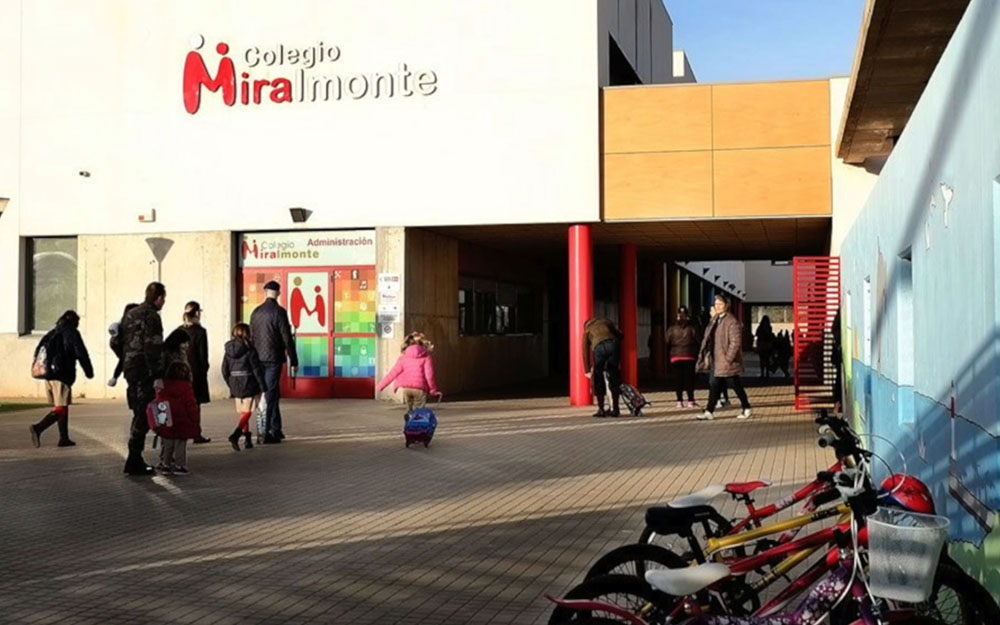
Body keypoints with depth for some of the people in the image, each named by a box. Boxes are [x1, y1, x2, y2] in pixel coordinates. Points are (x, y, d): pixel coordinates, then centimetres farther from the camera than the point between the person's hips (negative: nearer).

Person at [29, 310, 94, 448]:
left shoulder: (51, 333, 17)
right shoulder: (72, 333, -3)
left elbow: (38, 351, 18)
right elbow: (81, 354, -6)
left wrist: (45, 369, 22)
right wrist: (89, 372, 3)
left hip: (49, 375, 8)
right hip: (62, 376, -8)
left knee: (61, 407, 15)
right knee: (61, 409, -8)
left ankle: (64, 438, 15)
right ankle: (38, 428, -25)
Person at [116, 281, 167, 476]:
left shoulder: (130, 314, 16)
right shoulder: (151, 316, -12)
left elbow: (115, 342, 18)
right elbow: (153, 348, -20)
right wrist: (158, 376, -20)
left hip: (130, 371, 9)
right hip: (145, 374, -9)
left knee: (138, 414, 15)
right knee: (143, 416, -5)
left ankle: (135, 460, 19)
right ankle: (134, 461, -4)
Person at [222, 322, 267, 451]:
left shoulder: (228, 350, 5)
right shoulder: (249, 350, -12)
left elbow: (225, 371, 9)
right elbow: (257, 370, -11)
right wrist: (263, 387, -6)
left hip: (236, 386, 6)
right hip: (249, 386, -6)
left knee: (242, 413, 15)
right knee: (247, 412, -2)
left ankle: (248, 440, 19)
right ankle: (235, 435, -20)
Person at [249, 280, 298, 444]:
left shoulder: (256, 312, 8)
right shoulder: (279, 312, -10)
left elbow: (251, 337, 13)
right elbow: (287, 339, -11)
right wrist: (293, 361, -5)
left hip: (258, 359, 6)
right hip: (273, 359, -6)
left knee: (273, 394, 17)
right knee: (270, 395, -2)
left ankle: (276, 429, 22)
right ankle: (266, 433, -3)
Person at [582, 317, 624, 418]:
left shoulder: (587, 330, 31)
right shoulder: (606, 322, 36)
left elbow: (585, 352, 27)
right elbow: (619, 335, 30)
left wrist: (587, 371, 28)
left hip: (599, 347, -1)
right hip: (613, 343, 1)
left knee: (598, 379, 11)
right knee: (614, 377, 11)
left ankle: (601, 410, 9)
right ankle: (615, 409, 12)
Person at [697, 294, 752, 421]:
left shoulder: (732, 322, -14)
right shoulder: (715, 321, 13)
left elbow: (735, 342, -18)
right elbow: (708, 338, 15)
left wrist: (728, 358, -20)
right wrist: (703, 355, 7)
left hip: (728, 363, -7)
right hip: (718, 363, 8)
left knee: (736, 386, 5)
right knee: (714, 387, 5)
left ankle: (746, 409, 20)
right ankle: (709, 411, 6)